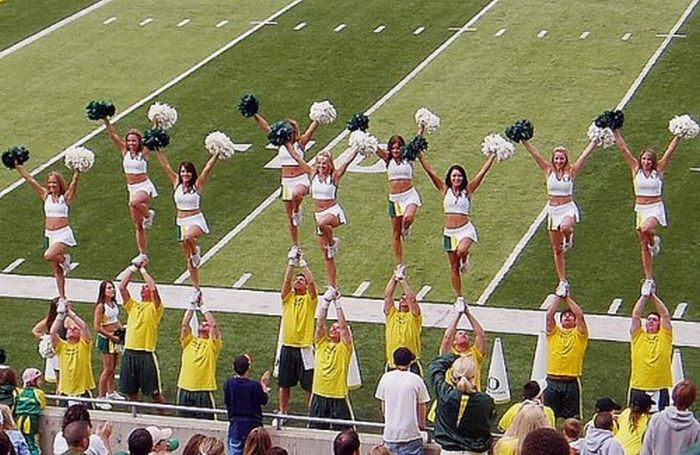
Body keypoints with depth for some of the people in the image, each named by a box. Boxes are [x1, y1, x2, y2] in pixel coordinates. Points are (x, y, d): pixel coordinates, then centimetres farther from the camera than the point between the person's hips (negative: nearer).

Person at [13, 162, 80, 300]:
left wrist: (77, 169, -30)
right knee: (56, 269, 9)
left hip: (63, 234, -5)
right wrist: (18, 166, 4)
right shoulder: (45, 196, 7)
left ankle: (64, 259, 4)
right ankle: (62, 297, 17)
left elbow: (74, 182, -17)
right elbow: (29, 179, 6)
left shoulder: (66, 197, -4)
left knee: (49, 255, -28)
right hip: (49, 235, 5)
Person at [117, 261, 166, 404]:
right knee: (130, 392, 10)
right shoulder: (132, 306, 15)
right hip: (129, 352, 5)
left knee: (155, 392, -1)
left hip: (146, 353, -5)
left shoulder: (154, 307, 0)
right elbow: (122, 287, 7)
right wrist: (132, 269, 6)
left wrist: (143, 270, -6)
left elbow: (154, 288, -17)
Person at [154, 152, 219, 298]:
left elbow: (208, 168, -15)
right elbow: (166, 166, 2)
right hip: (182, 222, 5)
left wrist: (216, 155, -23)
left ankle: (196, 251, -6)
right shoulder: (177, 183, 4)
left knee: (187, 237, -39)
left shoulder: (197, 185, -5)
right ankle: (196, 289, 19)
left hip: (196, 221, -5)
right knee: (188, 259, 8)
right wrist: (158, 151, -2)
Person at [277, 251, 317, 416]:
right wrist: (292, 262, -8)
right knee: (284, 383, 10)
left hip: (304, 348, -3)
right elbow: (286, 280, -7)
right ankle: (282, 413, 21)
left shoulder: (309, 299, 2)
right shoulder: (288, 298, 9)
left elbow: (311, 282, -14)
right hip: (287, 346, 3)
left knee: (308, 385, 0)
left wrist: (303, 263, -9)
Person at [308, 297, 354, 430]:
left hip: (339, 396, -4)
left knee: (343, 433, -1)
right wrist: (326, 301, -6)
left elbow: (343, 325, -10)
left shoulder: (344, 347, 0)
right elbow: (320, 323, 0)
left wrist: (337, 302, -10)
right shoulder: (321, 343, 9)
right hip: (319, 394, 4)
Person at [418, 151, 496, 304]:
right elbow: (430, 171, 1)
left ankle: (465, 260, 4)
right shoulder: (445, 190, 4)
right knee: (454, 267, 7)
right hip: (449, 232, 3)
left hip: (465, 229, -3)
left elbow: (482, 172, -2)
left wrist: (492, 156, -5)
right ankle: (459, 298, 17)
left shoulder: (467, 190, 0)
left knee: (462, 250, -33)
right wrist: (421, 157, -4)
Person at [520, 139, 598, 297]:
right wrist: (523, 140, -7)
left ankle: (568, 238, -1)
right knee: (557, 249, 7)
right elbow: (534, 153, -2)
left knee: (565, 228, -39)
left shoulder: (571, 171, -4)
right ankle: (562, 282, 17)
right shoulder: (549, 170, 1)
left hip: (568, 208, -3)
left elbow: (585, 154, -8)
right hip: (553, 210, 3)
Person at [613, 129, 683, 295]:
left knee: (645, 229, -35)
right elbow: (623, 148, -2)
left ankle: (654, 241, 1)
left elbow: (671, 150, -7)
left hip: (656, 208, -3)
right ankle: (649, 280, 14)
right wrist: (616, 132, -8)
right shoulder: (636, 169, 2)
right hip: (640, 209, 3)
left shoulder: (658, 170, -2)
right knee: (643, 246, 6)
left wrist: (679, 136, -13)